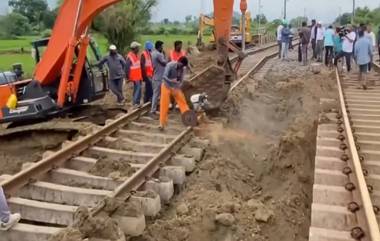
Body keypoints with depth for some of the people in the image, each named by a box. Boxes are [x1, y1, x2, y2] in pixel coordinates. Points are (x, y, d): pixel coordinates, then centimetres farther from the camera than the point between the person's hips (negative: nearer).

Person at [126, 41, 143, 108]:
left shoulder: (136, 55, 14)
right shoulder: (130, 56, -13)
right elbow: (127, 67, -14)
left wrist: (141, 75, 19)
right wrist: (128, 77, -15)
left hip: (138, 76, 9)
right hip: (134, 77, -9)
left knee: (137, 89, 12)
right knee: (138, 88, -13)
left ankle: (137, 102, 20)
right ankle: (135, 103, -9)